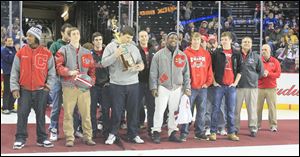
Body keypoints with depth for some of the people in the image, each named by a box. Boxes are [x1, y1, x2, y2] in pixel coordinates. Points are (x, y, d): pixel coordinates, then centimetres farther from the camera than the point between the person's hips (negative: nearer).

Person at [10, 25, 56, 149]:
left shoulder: (47, 53, 0)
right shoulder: (21, 53, 2)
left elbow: (51, 72, 6)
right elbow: (14, 72, 5)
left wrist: (48, 86, -2)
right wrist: (14, 88, -2)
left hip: (41, 90, 0)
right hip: (24, 90, 0)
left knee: (41, 115, 7)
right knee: (22, 115, 0)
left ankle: (42, 139, 16)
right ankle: (20, 139, 9)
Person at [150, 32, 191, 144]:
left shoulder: (182, 56, 9)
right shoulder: (159, 55, 2)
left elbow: (186, 73, 10)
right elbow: (153, 72, 0)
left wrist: (187, 88, 3)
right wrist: (154, 87, -6)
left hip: (177, 88, 3)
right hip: (162, 87, -2)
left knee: (174, 111, 6)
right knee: (159, 110, -5)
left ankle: (172, 133, 16)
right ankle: (156, 133, 4)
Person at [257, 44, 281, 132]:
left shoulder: (275, 61, 5)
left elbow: (278, 74, -2)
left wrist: (268, 74, -15)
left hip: (271, 88, -1)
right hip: (260, 88, 1)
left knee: (272, 107, -1)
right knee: (258, 107, 0)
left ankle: (273, 125, 6)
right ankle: (257, 124, 9)